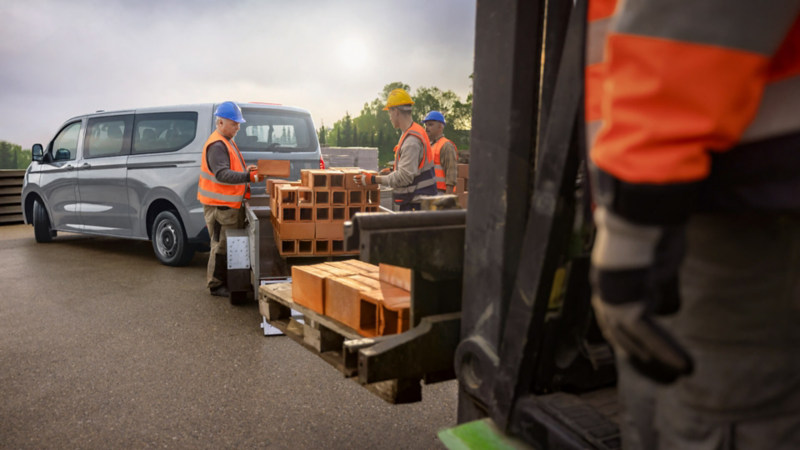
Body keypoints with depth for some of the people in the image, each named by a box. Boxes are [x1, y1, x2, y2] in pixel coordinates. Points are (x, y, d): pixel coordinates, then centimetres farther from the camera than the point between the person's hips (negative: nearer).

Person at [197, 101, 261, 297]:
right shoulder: (217, 145, -17)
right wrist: (247, 176, -38)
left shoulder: (227, 142, 17)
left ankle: (229, 281, 25)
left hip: (230, 203, 10)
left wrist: (248, 173, 10)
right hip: (220, 205, -10)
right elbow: (222, 174, -28)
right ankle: (216, 285, 7)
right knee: (222, 245, -4)